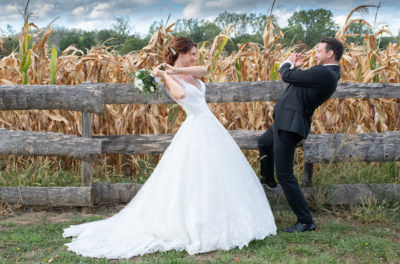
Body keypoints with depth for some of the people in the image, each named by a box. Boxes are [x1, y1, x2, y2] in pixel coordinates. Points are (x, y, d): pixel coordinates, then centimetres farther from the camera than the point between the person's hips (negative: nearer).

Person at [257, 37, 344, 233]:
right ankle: (268, 180, 58)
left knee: (285, 175, -7)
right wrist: (297, 67, 7)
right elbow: (298, 80, 20)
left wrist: (288, 63, 5)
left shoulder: (323, 73, -22)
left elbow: (287, 76, -15)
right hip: (285, 121, 11)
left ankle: (306, 222, 1)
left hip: (290, 125, -11)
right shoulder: (329, 73, 10)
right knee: (264, 143, 37)